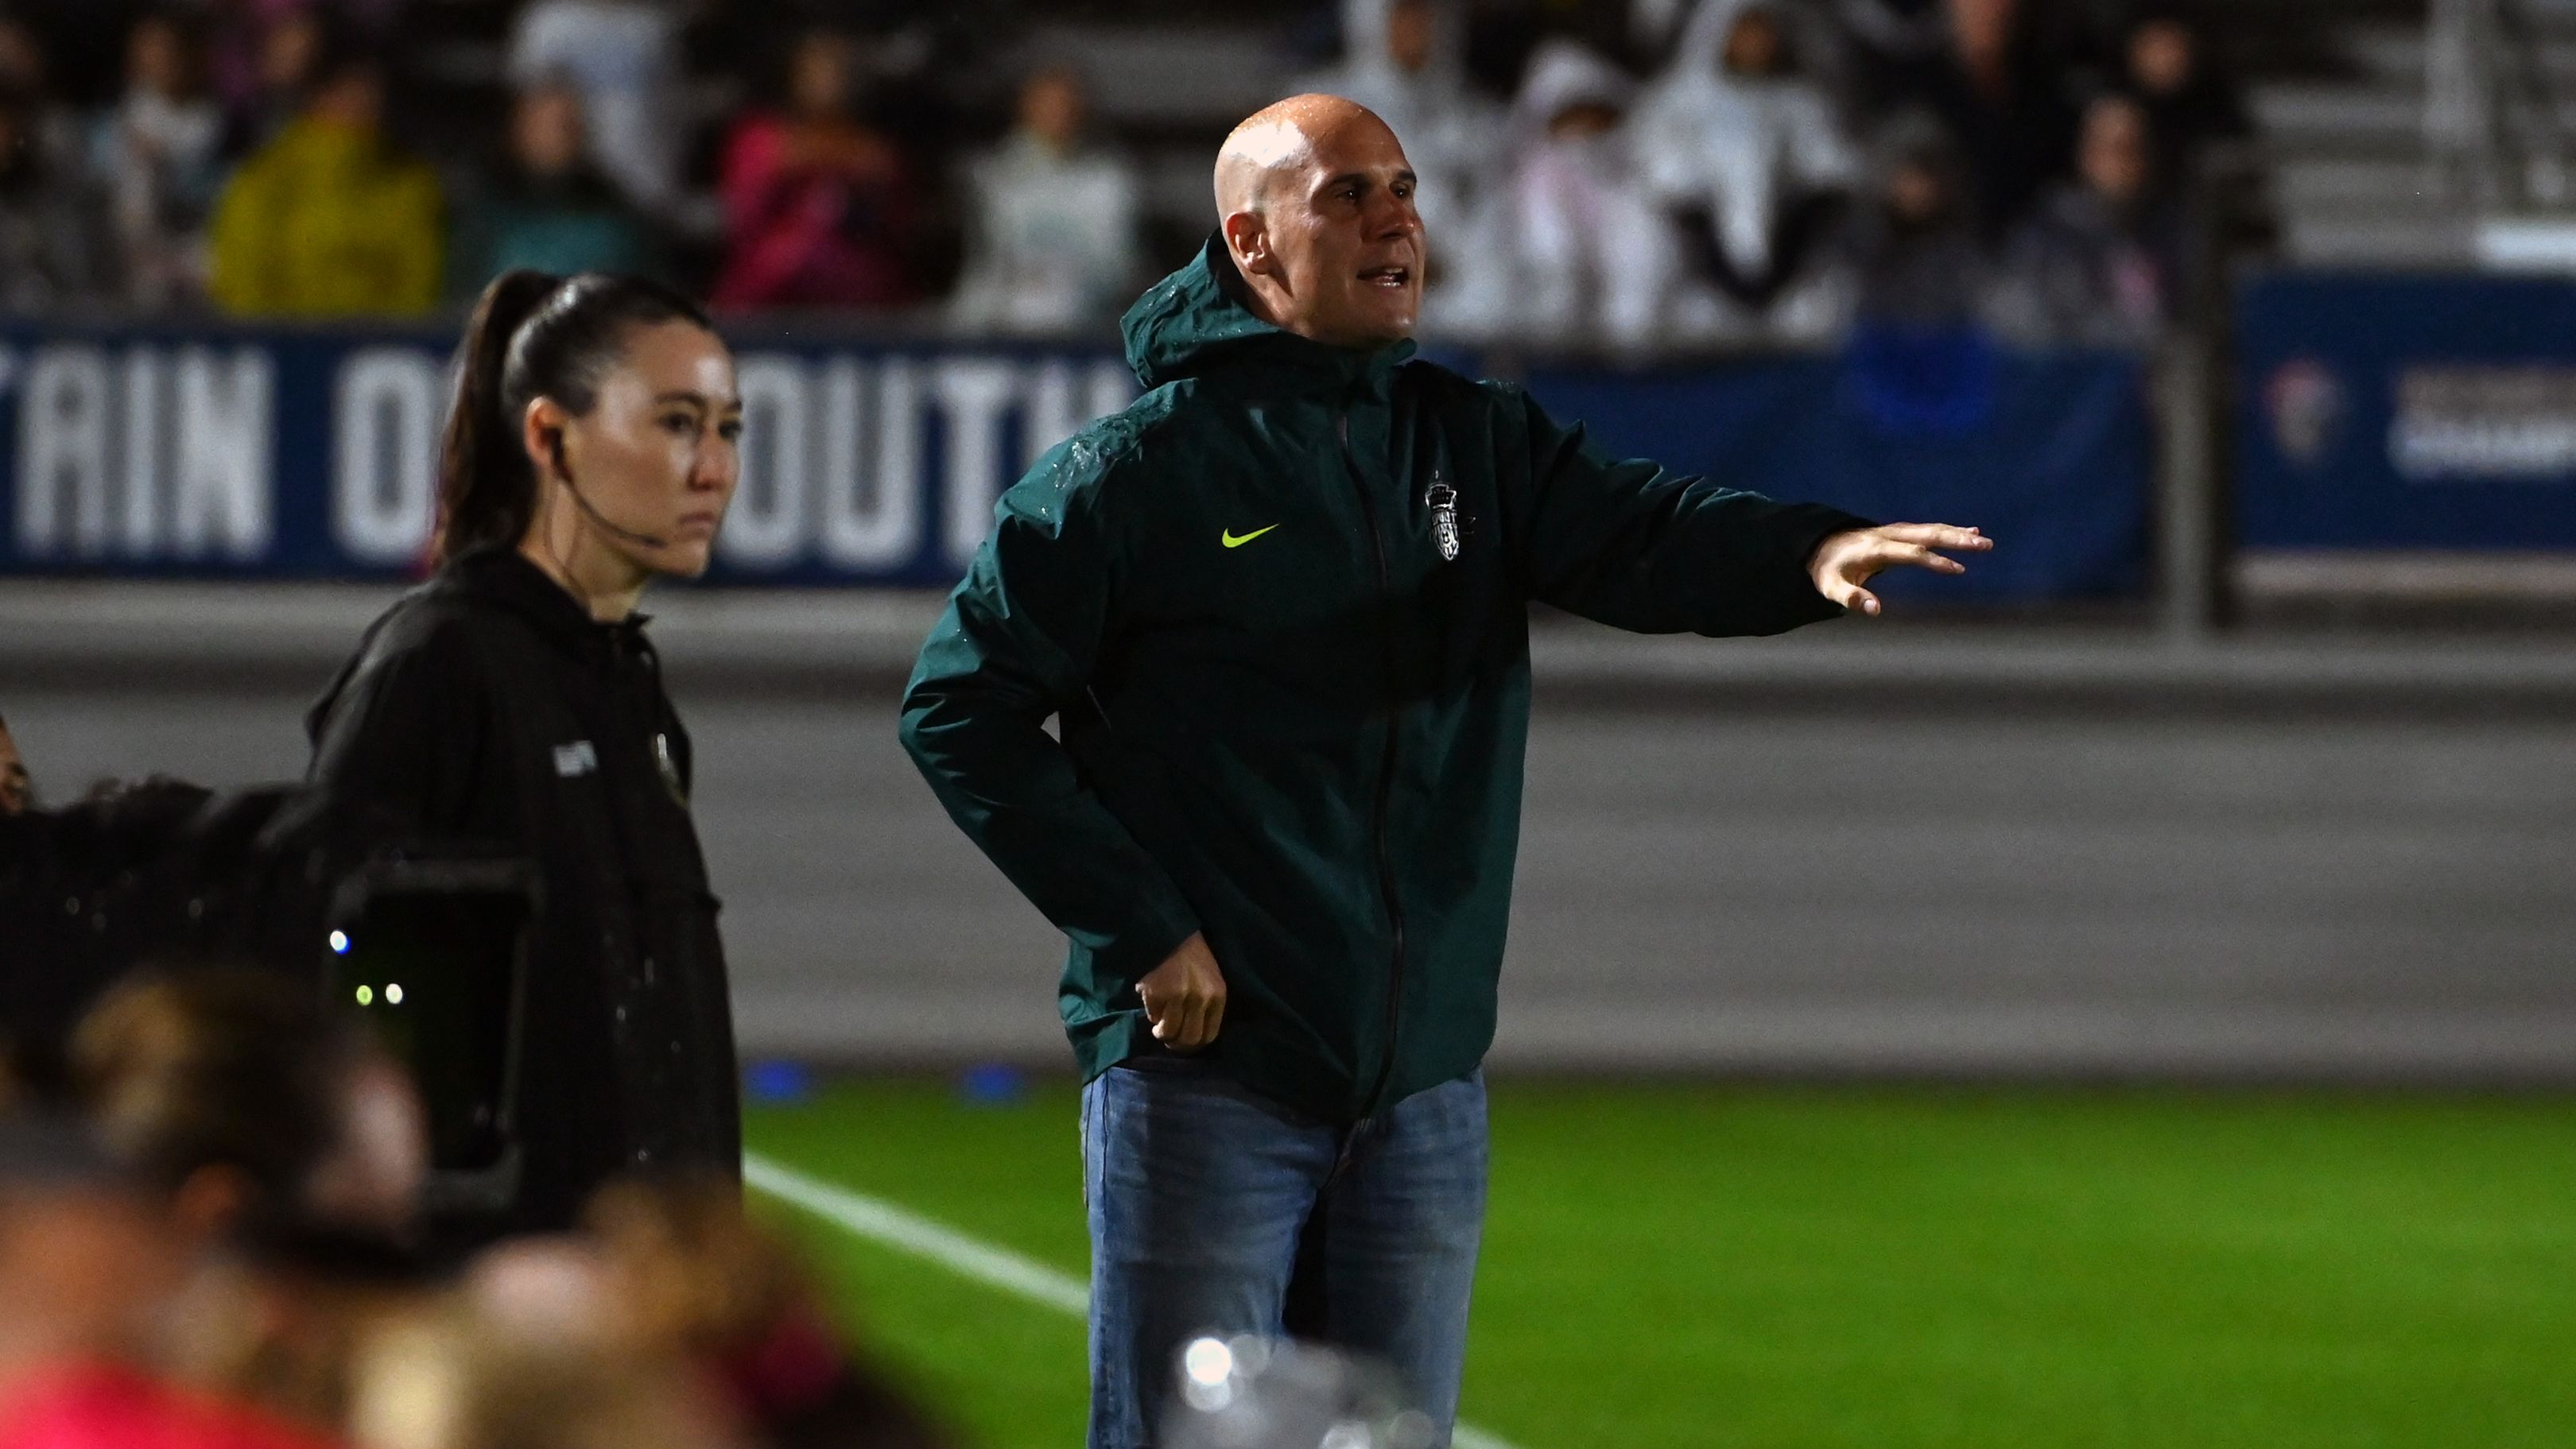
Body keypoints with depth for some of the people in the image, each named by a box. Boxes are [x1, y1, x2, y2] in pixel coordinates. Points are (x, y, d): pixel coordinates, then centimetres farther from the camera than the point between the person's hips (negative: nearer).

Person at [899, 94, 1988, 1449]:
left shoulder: (1477, 445, 9)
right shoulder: (1135, 471, -5)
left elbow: (1646, 536, -8)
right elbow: (958, 705, -4)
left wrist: (1809, 553, -30)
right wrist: (1137, 926, -10)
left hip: (1423, 1086, 5)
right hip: (1206, 1079, -5)